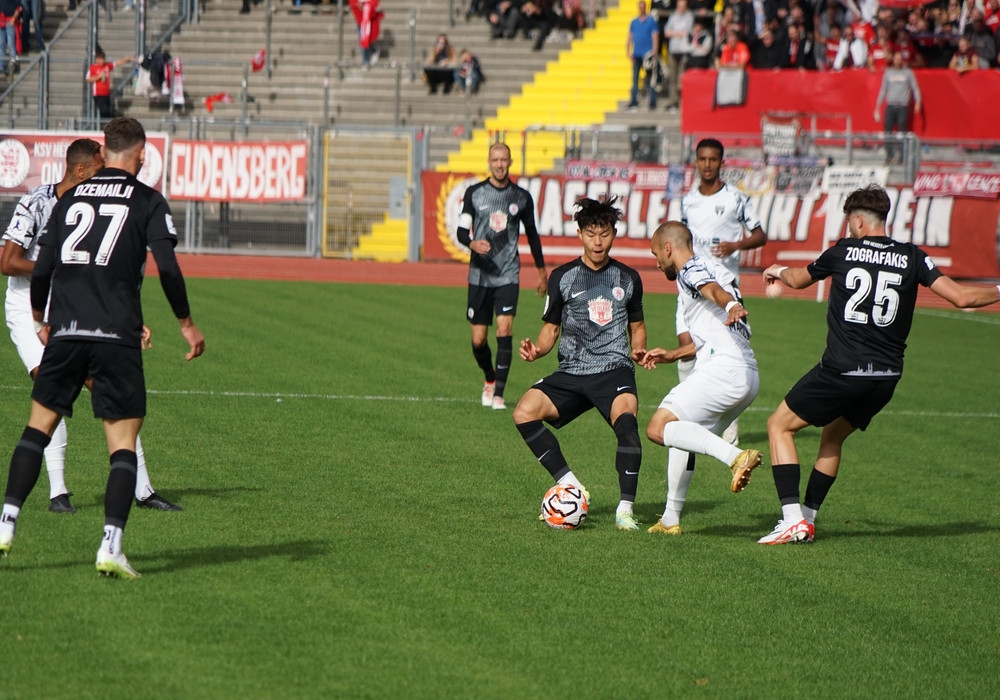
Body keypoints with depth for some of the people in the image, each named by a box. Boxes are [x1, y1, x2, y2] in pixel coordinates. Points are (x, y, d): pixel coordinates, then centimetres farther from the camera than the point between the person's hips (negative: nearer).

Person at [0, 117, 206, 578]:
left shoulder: (69, 200, 12)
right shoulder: (147, 202, 1)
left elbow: (41, 269, 10)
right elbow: (167, 268, -8)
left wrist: (40, 320, 27)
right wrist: (186, 323, 5)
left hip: (65, 333, 3)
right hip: (117, 337, -3)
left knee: (38, 427, 16)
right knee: (123, 443, 0)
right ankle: (111, 547, -11)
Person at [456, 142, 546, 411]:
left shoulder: (522, 197, 5)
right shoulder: (474, 193, 2)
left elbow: (532, 234, 17)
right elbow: (461, 231, 1)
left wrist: (541, 270, 21)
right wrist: (472, 243, -22)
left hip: (508, 276, -1)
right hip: (479, 275, 1)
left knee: (504, 331, -16)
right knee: (478, 340, 3)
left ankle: (498, 394, -13)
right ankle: (489, 379, 32)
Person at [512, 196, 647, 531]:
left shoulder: (628, 278, 11)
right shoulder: (563, 277, 9)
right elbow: (552, 328, 15)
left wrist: (639, 350, 0)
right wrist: (537, 349, -6)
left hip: (614, 369, -2)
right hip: (571, 373, 2)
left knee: (626, 421, -33)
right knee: (524, 413, -22)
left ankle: (625, 508, -26)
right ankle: (571, 487, -13)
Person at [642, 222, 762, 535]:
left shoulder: (690, 271, 0)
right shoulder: (711, 271, 31)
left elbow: (714, 289, -25)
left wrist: (731, 306, -46)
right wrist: (670, 355, 47)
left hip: (724, 369, -10)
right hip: (749, 377, 10)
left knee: (658, 428, -17)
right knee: (682, 432, 25)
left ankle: (735, 456, -32)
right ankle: (670, 519, 26)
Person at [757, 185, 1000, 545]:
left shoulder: (843, 252, 2)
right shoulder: (912, 258, 3)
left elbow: (798, 280, 21)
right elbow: (960, 296, -2)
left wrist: (779, 271, 45)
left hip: (842, 370, -4)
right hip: (887, 376, 4)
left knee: (780, 425, 9)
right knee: (833, 436, 27)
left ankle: (793, 520, -4)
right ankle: (807, 517, 27)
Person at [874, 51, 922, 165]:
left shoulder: (908, 72, 7)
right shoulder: (888, 72, 13)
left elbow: (915, 87, 7)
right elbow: (883, 90, 17)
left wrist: (917, 101, -7)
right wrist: (877, 107, 13)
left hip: (903, 107, -2)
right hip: (890, 106, 2)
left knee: (902, 132, -8)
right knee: (888, 131, -5)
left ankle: (901, 156, -7)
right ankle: (889, 155, -1)